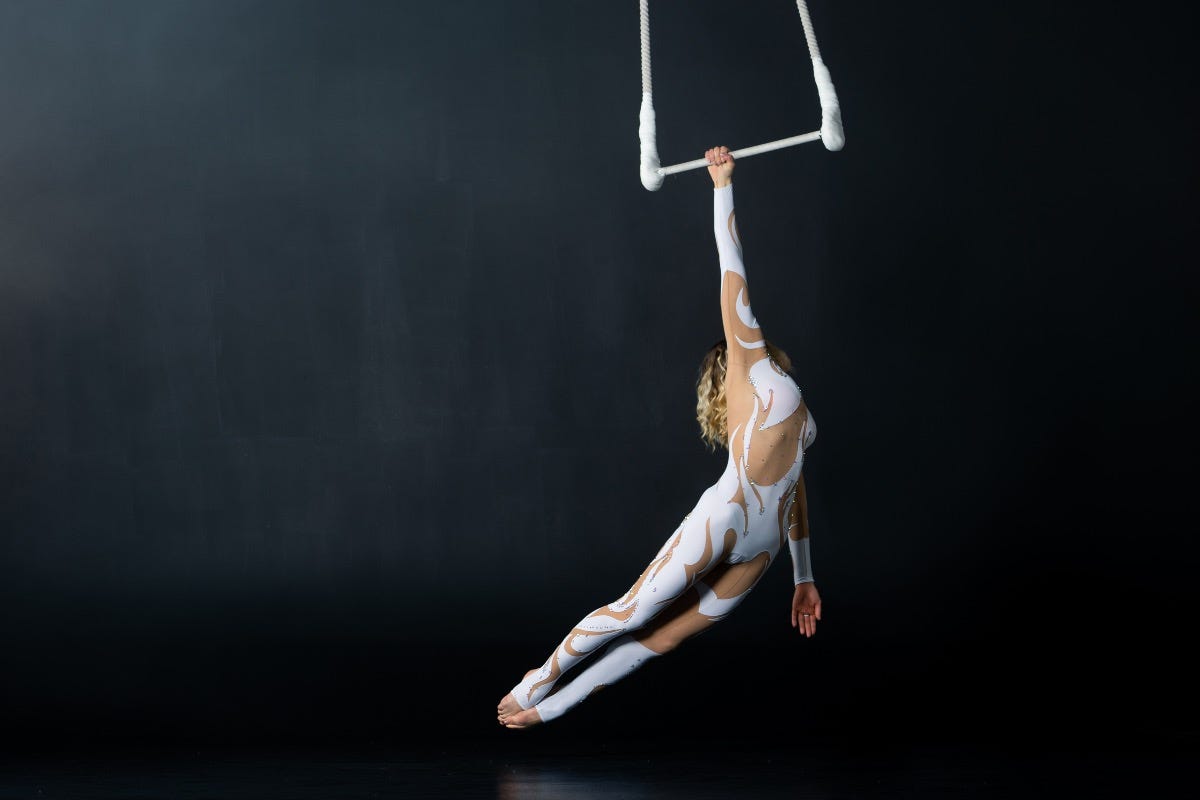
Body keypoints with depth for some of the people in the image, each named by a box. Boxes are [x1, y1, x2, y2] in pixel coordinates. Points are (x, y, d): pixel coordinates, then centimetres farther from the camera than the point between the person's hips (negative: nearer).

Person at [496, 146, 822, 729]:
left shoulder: (797, 419, 28)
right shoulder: (748, 361, 11)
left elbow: (792, 493, 30)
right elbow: (731, 267, 9)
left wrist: (803, 579, 28)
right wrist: (722, 182, 11)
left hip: (758, 551, 6)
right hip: (723, 518, -6)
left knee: (666, 635, 3)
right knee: (630, 613, -3)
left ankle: (551, 706, 8)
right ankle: (539, 681, 15)